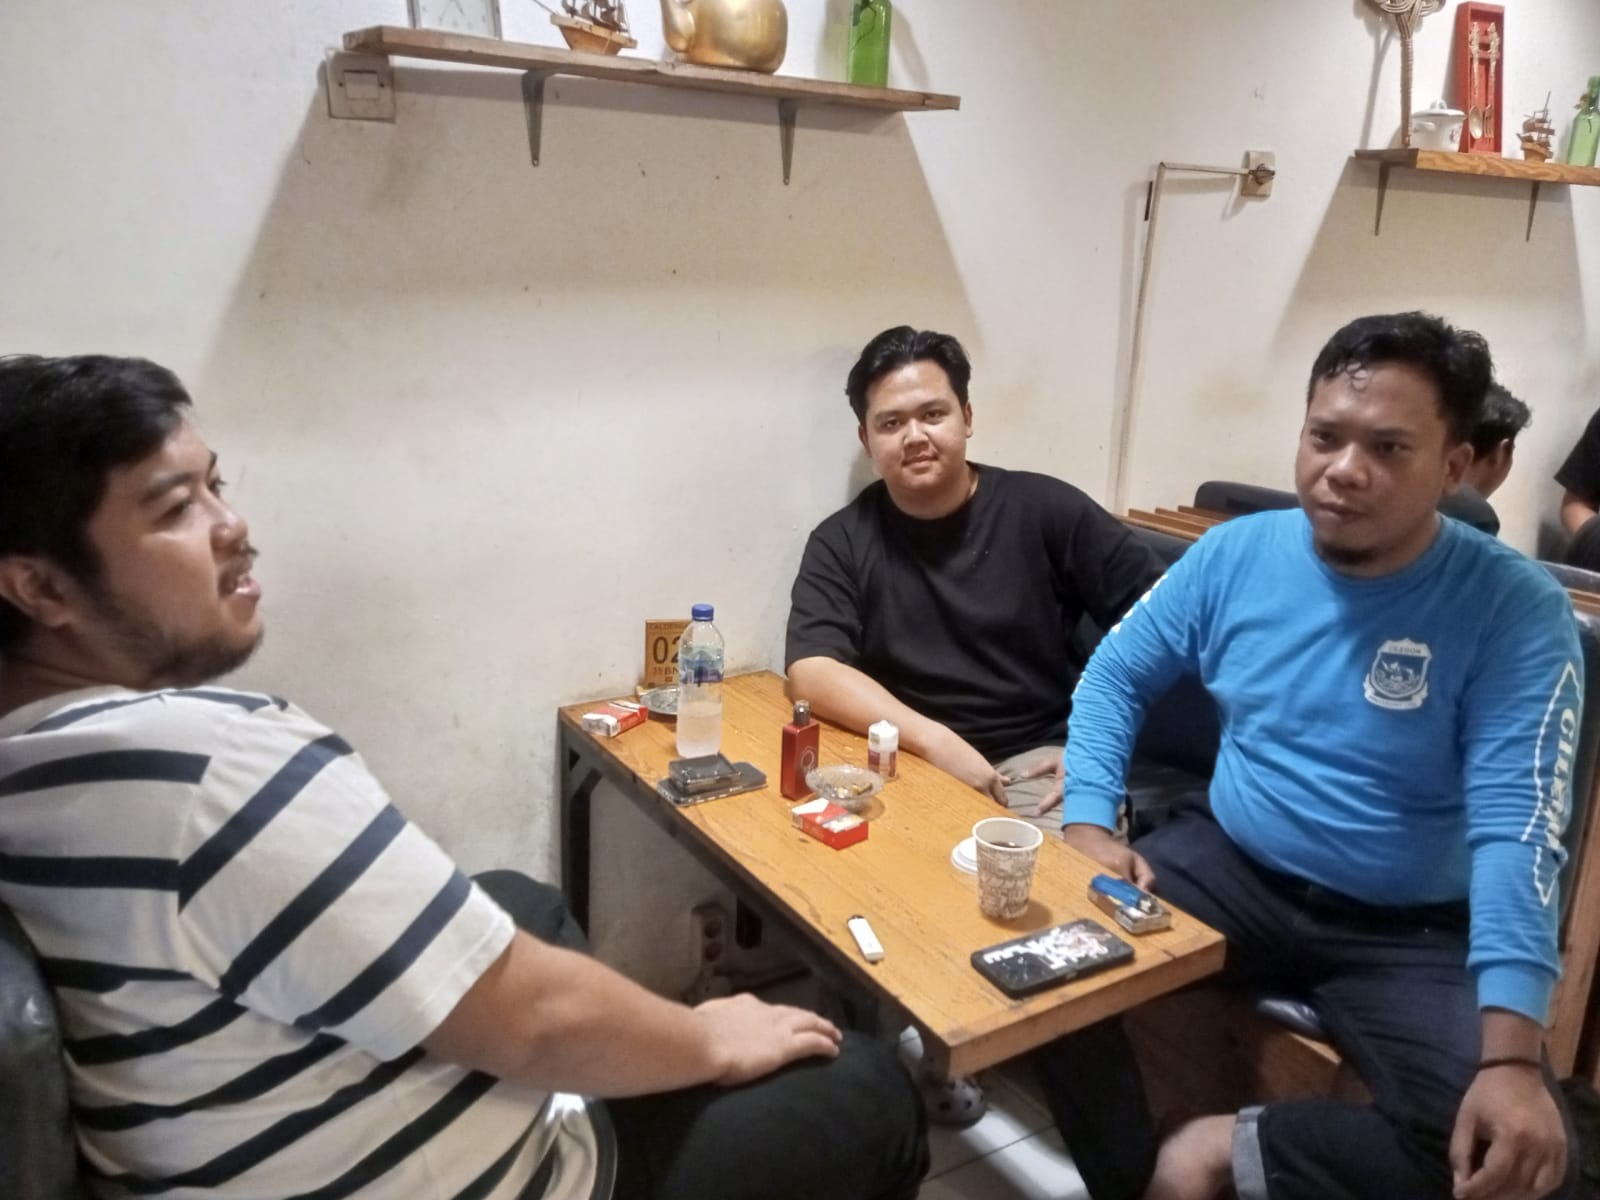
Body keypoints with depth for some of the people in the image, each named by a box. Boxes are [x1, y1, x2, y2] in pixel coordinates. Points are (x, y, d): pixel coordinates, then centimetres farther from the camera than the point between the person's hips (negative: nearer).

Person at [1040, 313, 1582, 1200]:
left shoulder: (1516, 611, -13)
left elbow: (1516, 829, -21)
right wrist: (1088, 825, -11)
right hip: (1232, 868, 2)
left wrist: (1512, 1054, -32)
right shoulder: (1236, 553, -3)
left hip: (1409, 930, -1)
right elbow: (1115, 675, 5)